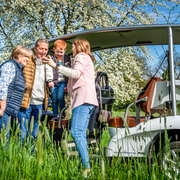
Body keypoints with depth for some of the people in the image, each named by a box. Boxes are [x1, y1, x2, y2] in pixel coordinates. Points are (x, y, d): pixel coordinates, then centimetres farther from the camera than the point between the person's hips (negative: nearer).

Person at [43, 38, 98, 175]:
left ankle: (86, 166, -26)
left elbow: (76, 73, -14)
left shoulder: (81, 56, 5)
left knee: (76, 131, -20)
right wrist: (70, 88, 35)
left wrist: (56, 65, -17)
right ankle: (85, 166, -2)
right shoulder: (86, 59, 34)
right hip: (87, 99, 10)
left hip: (83, 97, -10)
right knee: (81, 134, 3)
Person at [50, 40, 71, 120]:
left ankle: (63, 114, 2)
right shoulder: (51, 58, 0)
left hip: (63, 81, 0)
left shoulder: (67, 58, 8)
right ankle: (55, 116, 13)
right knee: (54, 99, 3)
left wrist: (68, 83, 7)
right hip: (54, 82, 0)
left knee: (60, 97, -13)